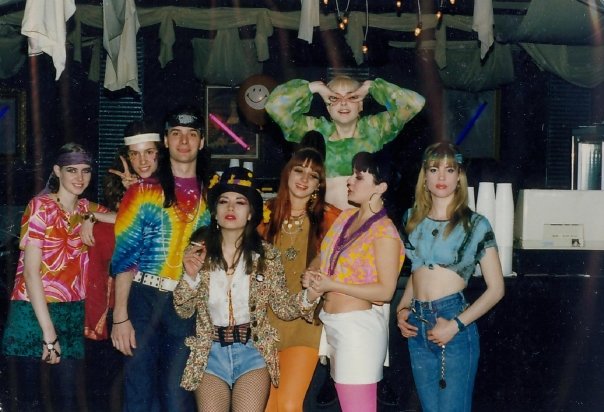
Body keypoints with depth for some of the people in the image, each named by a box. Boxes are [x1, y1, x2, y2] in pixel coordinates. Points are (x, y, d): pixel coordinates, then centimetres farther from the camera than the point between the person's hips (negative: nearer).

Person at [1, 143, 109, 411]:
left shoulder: (87, 209, 9)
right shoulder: (41, 206, -7)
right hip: (33, 312, -4)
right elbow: (30, 271, -13)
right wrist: (48, 330, -18)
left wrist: (95, 219, -9)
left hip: (73, 315, 5)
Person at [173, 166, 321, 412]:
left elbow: (282, 308, 1)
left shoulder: (266, 254, -1)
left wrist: (308, 297, -18)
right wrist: (190, 276, -14)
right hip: (210, 352, 1)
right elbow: (183, 311, 3)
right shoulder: (198, 251, 0)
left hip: (252, 350, 0)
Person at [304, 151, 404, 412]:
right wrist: (314, 278, -2)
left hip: (358, 325, -8)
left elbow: (385, 291, -17)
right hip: (332, 323, 8)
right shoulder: (346, 217, 10)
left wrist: (332, 285, -19)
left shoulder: (384, 231, -13)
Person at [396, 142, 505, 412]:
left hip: (454, 329, -5)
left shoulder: (475, 225, -4)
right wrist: (401, 309, 6)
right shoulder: (413, 219, 10)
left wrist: (456, 325, -15)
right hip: (417, 328, 5)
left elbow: (495, 289, -6)